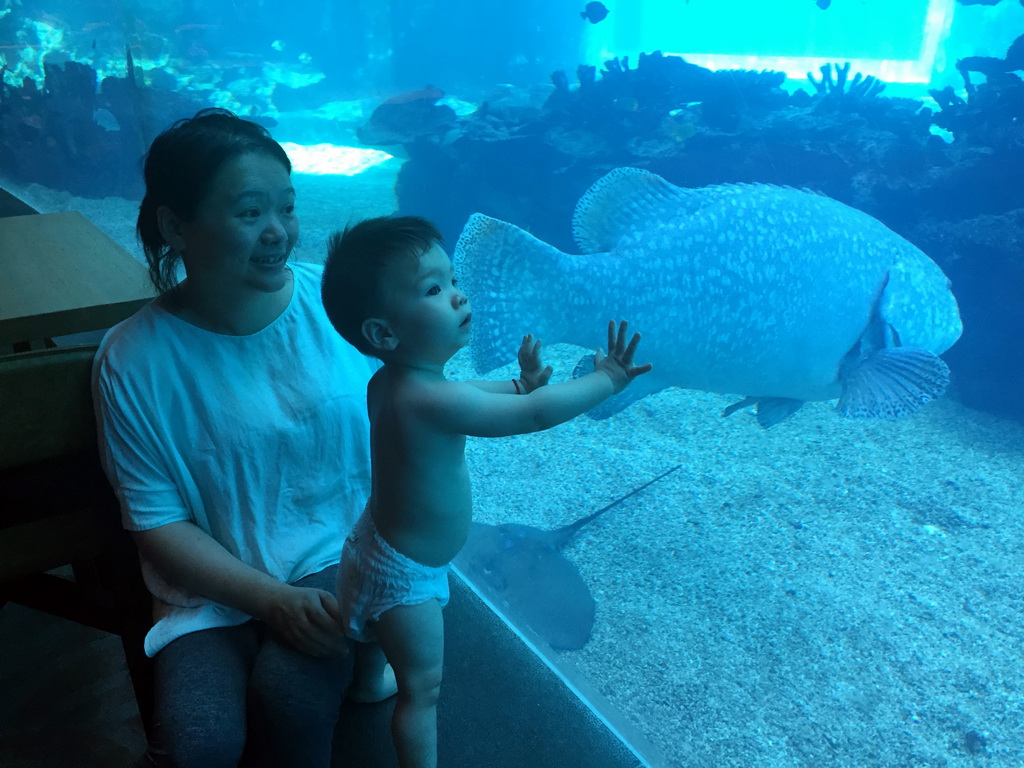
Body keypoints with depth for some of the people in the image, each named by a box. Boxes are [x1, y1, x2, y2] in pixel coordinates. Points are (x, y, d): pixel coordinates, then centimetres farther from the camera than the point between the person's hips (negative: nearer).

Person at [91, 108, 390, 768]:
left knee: (288, 695, -25)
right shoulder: (134, 360, -11)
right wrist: (272, 599, -17)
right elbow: (157, 522, -7)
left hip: (340, 560, 1)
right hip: (216, 586, 0)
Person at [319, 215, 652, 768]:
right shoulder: (428, 400, -38)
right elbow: (536, 414, -34)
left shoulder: (391, 380, -8)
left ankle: (371, 677, 64)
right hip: (405, 577, -10)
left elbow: (460, 395, 12)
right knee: (423, 686, 8)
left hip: (382, 545, 10)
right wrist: (607, 379, -22)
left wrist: (519, 383, 2)